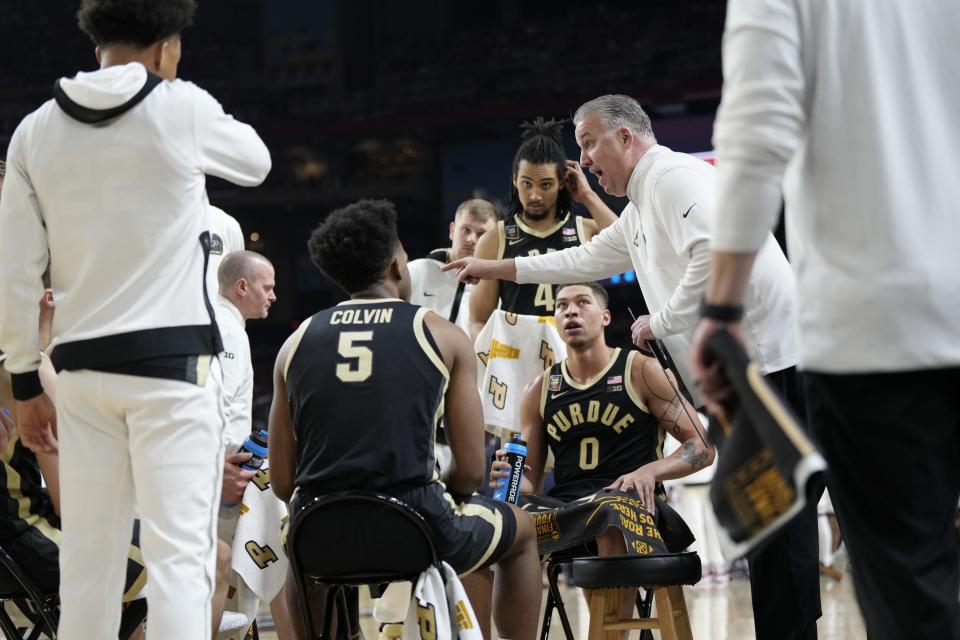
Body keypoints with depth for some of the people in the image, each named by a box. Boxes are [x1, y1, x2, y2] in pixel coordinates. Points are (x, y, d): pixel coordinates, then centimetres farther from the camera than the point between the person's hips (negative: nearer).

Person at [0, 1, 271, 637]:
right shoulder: (181, 110, -4)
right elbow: (257, 162, 17)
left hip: (83, 367, 4)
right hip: (173, 360, -4)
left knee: (87, 558, 8)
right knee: (179, 554, -8)